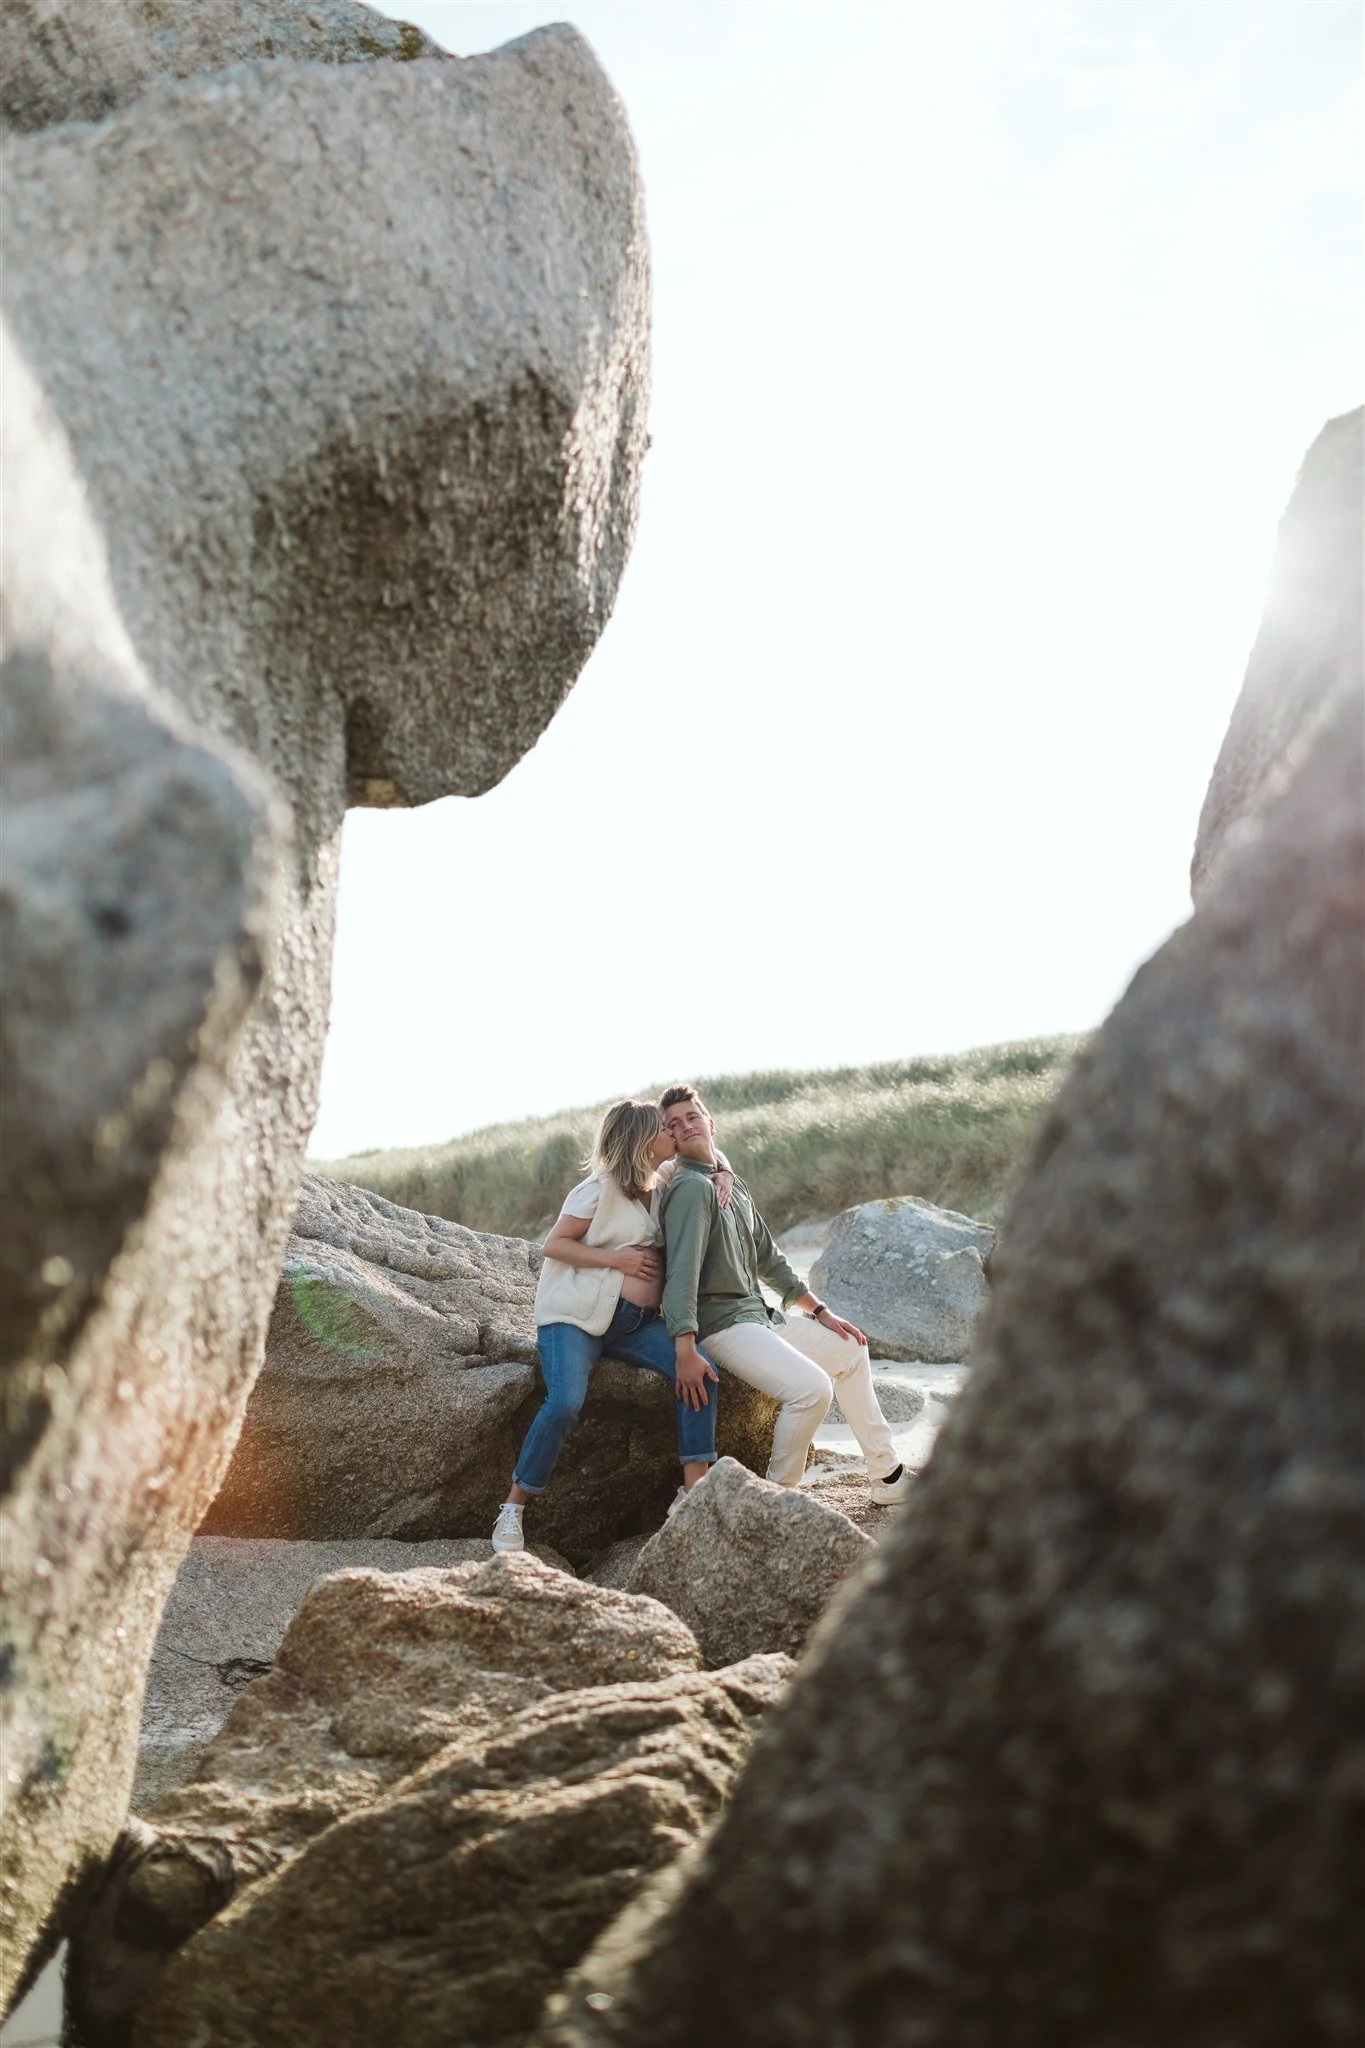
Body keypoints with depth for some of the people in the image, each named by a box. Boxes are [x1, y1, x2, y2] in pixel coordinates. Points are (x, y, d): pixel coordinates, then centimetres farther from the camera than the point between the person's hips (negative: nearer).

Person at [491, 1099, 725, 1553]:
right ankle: (513, 1510, -13)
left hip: (638, 1322, 6)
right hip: (577, 1314, -6)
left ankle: (692, 1493, -18)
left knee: (700, 1370, -20)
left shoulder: (662, 1182, 14)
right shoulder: (601, 1188, -6)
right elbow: (555, 1244, -6)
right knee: (565, 1402, -29)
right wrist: (616, 1258, -14)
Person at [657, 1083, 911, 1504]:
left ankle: (888, 1477, 24)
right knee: (812, 1386, -27)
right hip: (721, 1324, -10)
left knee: (850, 1349, 20)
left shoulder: (734, 1187, 18)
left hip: (758, 1317, 10)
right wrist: (686, 1351, -33)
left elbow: (768, 1260, 25)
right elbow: (682, 1272, -23)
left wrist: (819, 1311, 21)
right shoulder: (691, 1187, -13)